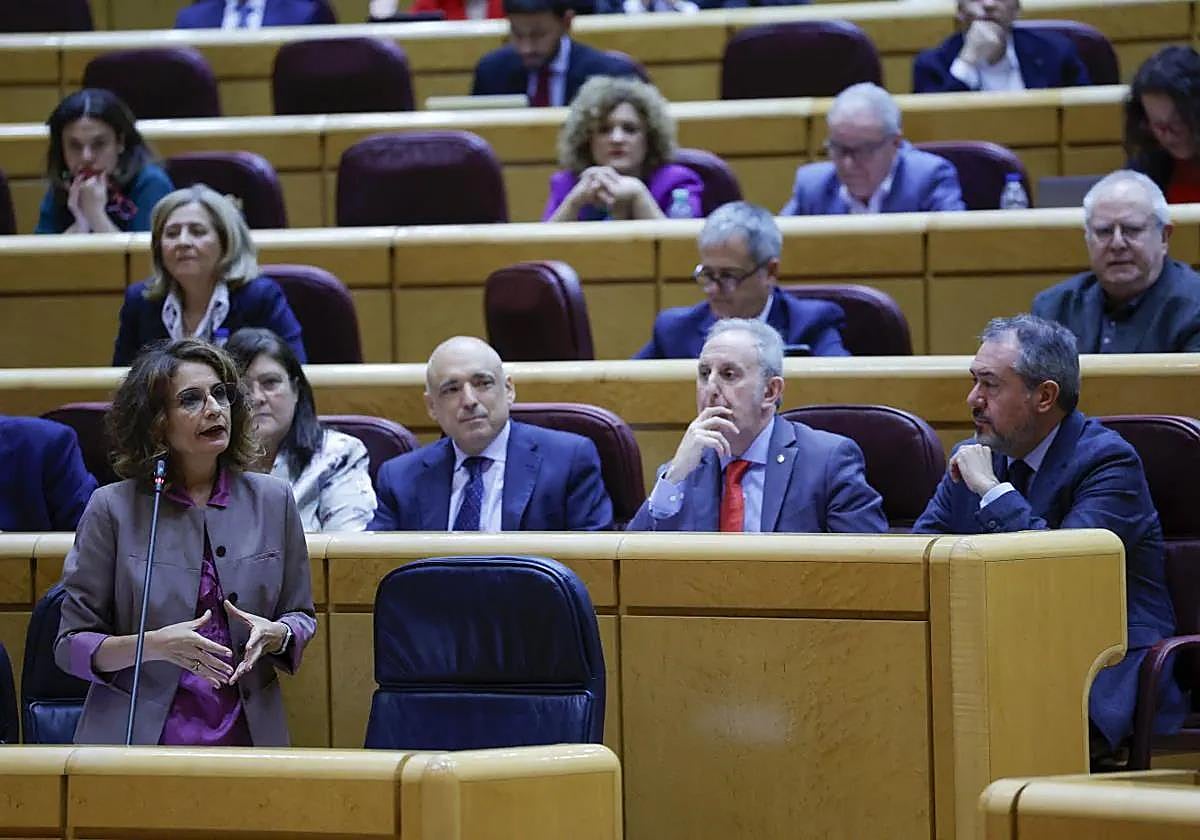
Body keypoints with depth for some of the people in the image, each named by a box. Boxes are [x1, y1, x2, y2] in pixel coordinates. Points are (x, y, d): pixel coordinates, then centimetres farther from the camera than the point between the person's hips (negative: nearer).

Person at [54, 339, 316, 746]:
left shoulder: (272, 500, 9)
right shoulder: (112, 509, 1)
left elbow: (301, 618, 17)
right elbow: (71, 646, 2)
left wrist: (275, 634, -6)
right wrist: (155, 646, -15)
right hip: (139, 739, -3)